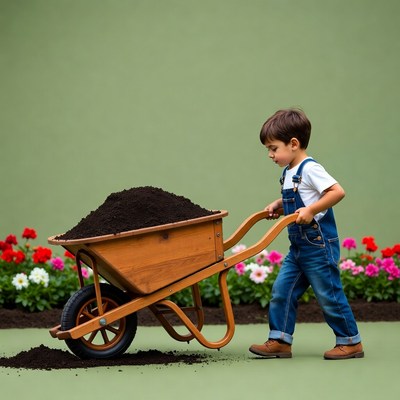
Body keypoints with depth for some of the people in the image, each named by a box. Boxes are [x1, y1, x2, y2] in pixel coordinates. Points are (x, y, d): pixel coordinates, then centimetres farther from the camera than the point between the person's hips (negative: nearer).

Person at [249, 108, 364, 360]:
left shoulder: (310, 169, -16)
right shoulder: (289, 173, 12)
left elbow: (338, 191, -24)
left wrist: (311, 210, -29)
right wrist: (278, 206, 10)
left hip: (319, 246, -9)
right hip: (298, 247, 9)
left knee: (329, 295, 0)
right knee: (282, 290, 6)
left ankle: (351, 342, 13)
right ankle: (280, 341, 12)